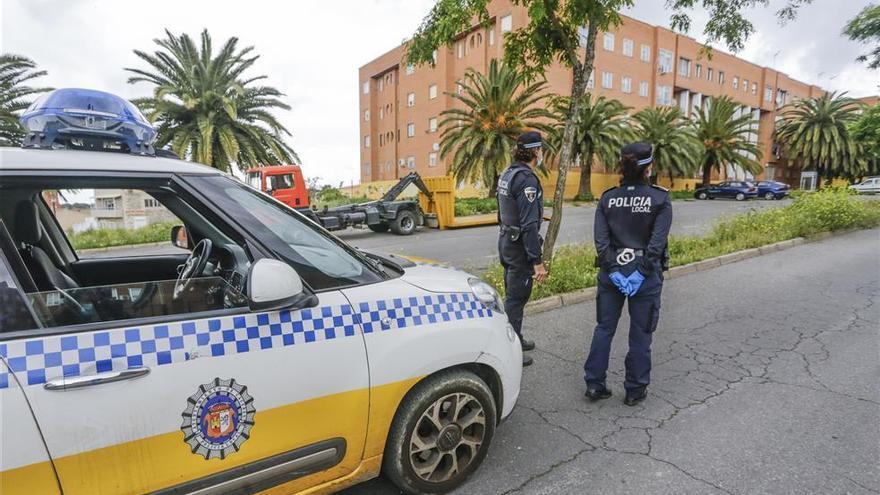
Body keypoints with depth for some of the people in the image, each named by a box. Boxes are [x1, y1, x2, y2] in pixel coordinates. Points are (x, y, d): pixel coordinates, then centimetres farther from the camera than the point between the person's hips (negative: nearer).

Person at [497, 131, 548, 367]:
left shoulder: (507, 174, 10)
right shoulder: (527, 179, -21)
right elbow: (529, 224, -25)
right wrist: (537, 261, -23)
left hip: (506, 240, 10)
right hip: (520, 245, -10)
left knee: (513, 294, 20)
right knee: (516, 298, 0)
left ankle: (515, 339, 36)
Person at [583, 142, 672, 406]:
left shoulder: (607, 198, 1)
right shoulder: (660, 199, -6)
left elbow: (600, 238, -8)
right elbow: (657, 241, -15)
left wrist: (613, 270, -9)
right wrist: (641, 272, -15)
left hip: (612, 272, 3)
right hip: (646, 274, -2)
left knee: (604, 328, 13)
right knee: (640, 334, 10)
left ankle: (594, 384, 19)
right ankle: (635, 390, 21)